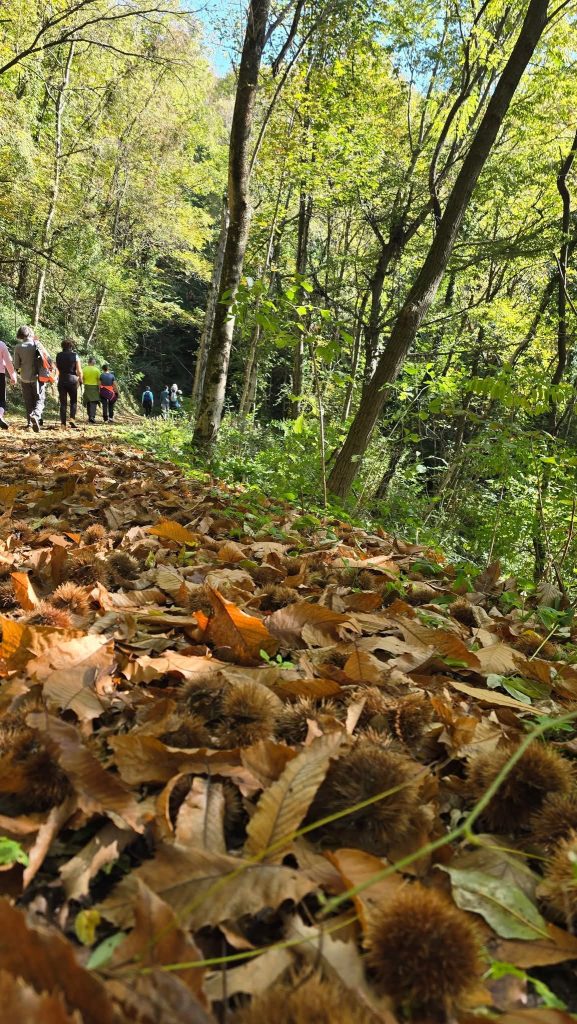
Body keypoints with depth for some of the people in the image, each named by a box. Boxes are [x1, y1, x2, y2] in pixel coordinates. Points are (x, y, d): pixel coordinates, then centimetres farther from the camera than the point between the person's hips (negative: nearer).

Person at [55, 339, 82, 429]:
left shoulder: (58, 356, 4)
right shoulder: (75, 355, -4)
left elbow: (57, 369, 3)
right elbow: (79, 371, -6)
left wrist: (59, 377, 14)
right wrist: (80, 380, 8)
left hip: (61, 380, 2)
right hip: (72, 379, -2)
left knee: (63, 402, 5)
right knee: (73, 401, 12)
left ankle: (63, 423, 2)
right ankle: (72, 418, -6)